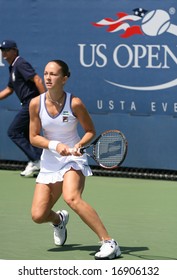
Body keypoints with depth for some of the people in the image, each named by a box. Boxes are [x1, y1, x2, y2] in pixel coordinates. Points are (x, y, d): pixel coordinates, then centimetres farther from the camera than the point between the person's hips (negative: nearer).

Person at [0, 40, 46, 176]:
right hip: (28, 104, 10)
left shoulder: (21, 64, -12)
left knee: (13, 132, -7)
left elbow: (37, 80, -21)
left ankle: (35, 160, -9)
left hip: (32, 103, -10)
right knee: (27, 134, 14)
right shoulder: (12, 67, 18)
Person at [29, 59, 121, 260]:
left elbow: (90, 131, -1)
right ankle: (59, 220, 37)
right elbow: (34, 137, -1)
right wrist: (55, 145, -18)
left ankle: (109, 243, -30)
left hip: (73, 160, -4)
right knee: (38, 215, -4)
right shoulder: (36, 104, -7)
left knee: (71, 198, -33)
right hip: (49, 164, 4)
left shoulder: (74, 103, -14)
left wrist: (78, 146, -20)